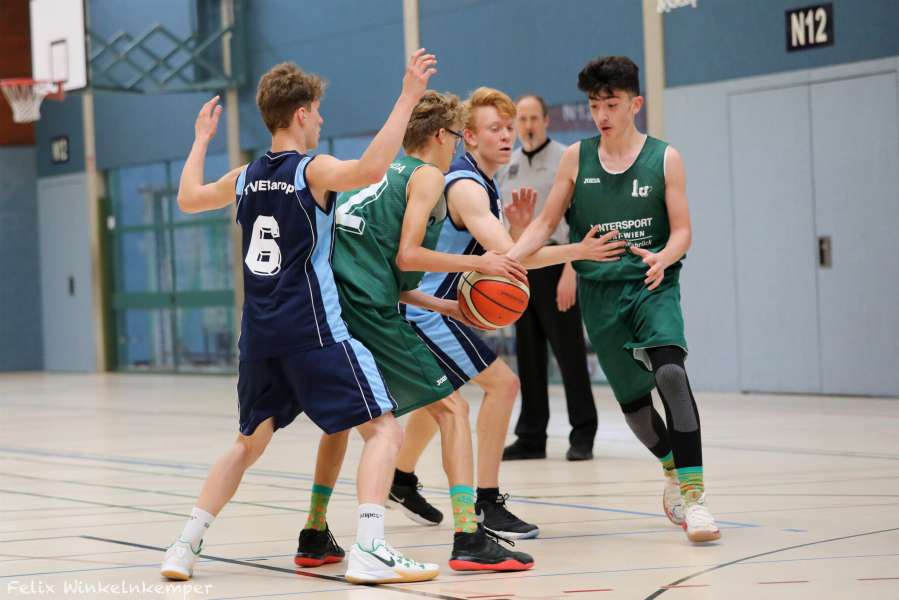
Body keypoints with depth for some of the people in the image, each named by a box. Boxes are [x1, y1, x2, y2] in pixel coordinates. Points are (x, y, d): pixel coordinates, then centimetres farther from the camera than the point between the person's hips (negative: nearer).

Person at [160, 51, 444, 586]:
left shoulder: (247, 176, 11)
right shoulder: (313, 170, -9)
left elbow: (188, 198, 29)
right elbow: (370, 169, -30)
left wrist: (202, 138, 42)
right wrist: (408, 98, -29)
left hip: (260, 335, 7)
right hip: (312, 331, -7)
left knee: (250, 442, 24)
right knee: (384, 430, -5)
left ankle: (186, 546, 18)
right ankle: (370, 552, -20)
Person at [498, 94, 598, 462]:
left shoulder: (564, 160, -5)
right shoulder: (507, 167, 14)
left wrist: (570, 271, -17)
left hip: (553, 263, -6)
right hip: (518, 264, 6)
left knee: (568, 351, -4)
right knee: (528, 355, 8)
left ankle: (582, 437, 1)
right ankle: (531, 437, 13)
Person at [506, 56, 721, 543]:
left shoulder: (664, 159, -2)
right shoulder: (576, 158, 4)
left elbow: (681, 232, -4)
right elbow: (546, 224, 5)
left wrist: (662, 258, -25)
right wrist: (506, 257, -11)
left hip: (654, 286, -3)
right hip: (600, 293, 3)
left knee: (671, 374, -26)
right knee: (632, 400, 8)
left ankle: (692, 496, -24)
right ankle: (673, 472, 36)